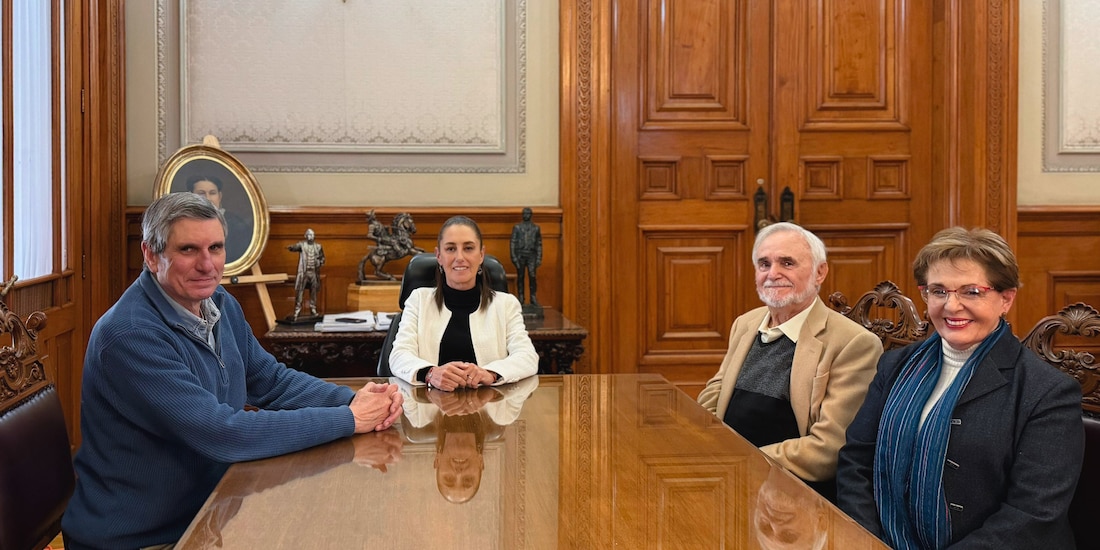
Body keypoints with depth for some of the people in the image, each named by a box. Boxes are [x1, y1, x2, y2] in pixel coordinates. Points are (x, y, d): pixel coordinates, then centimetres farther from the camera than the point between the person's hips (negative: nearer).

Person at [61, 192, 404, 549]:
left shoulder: (218, 303, 2)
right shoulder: (130, 336, -24)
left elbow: (272, 381, 8)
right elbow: (222, 434, -27)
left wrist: (354, 400, -10)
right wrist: (350, 419, -22)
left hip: (203, 511, 7)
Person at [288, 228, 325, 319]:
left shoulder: (318, 246, 8)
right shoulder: (302, 244, -3)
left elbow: (322, 258, 17)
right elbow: (296, 247, -25)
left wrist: (319, 262, -5)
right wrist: (291, 247, -49)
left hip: (314, 272, 3)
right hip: (303, 272, -3)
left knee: (314, 292, 9)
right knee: (299, 291, -7)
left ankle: (313, 310, 20)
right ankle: (297, 311, -3)